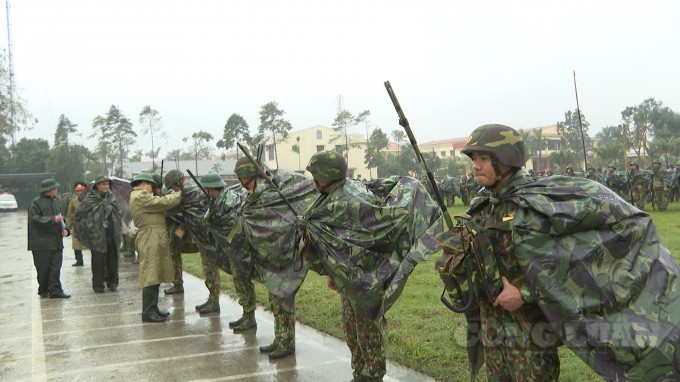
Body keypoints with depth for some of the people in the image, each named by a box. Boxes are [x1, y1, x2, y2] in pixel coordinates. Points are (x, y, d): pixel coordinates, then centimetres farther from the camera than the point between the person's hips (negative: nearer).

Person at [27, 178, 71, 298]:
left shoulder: (56, 202, 14)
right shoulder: (36, 203, -6)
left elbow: (61, 218, 22)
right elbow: (35, 219, -15)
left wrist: (64, 229, 4)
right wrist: (53, 219, -19)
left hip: (57, 241, 6)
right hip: (42, 242, -6)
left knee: (56, 267, 2)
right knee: (43, 268, 3)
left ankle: (55, 291, 3)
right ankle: (43, 290, 17)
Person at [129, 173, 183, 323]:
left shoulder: (142, 196, 24)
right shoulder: (140, 196, -10)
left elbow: (158, 208, 17)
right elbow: (163, 203, -15)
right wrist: (180, 194, -4)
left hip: (154, 239, 11)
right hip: (151, 239, -11)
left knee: (155, 275, 13)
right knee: (151, 276, -8)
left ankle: (153, 308, 20)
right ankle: (148, 312, -4)